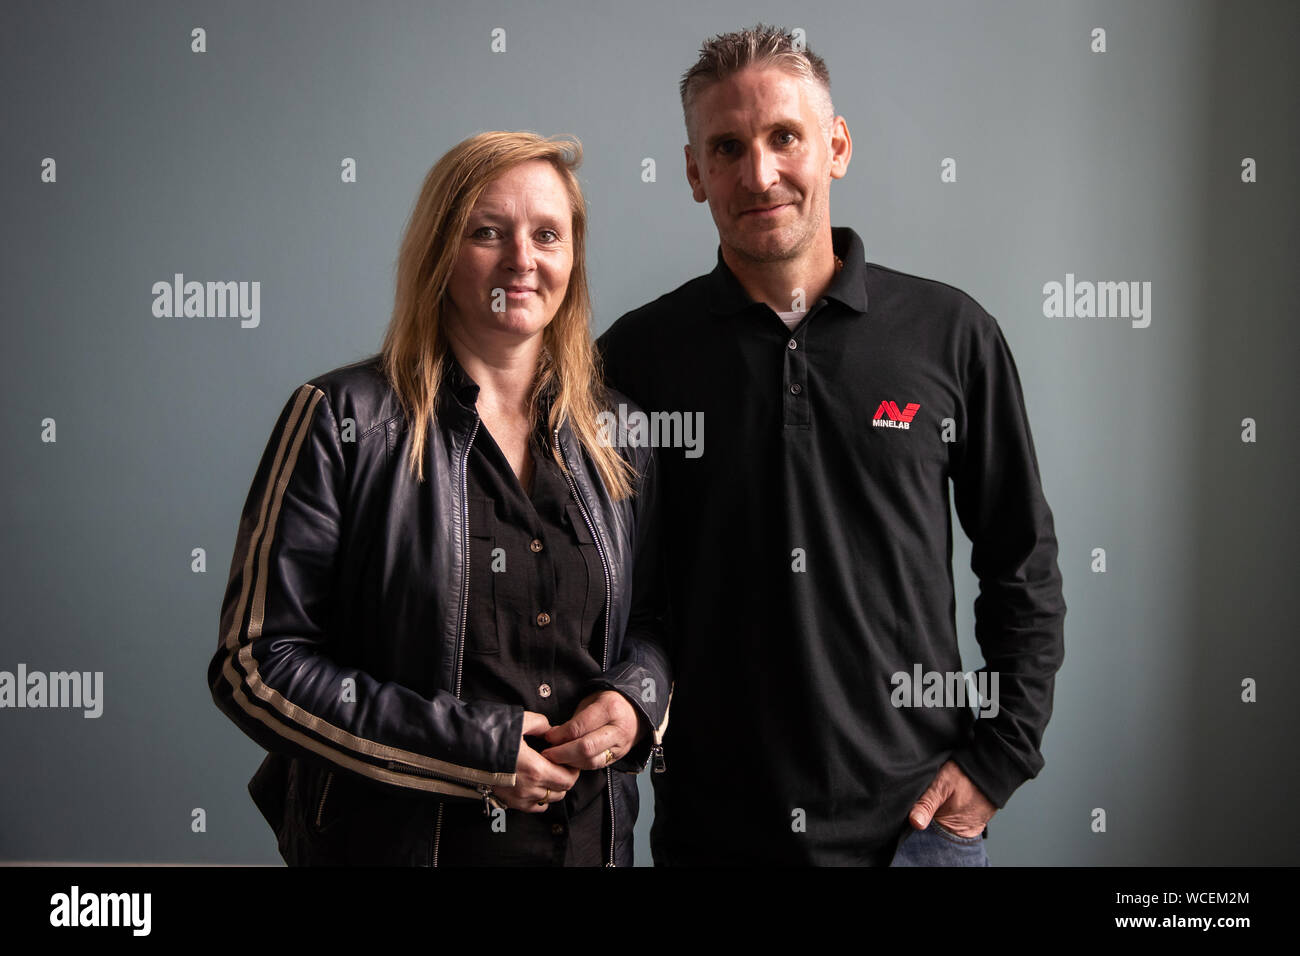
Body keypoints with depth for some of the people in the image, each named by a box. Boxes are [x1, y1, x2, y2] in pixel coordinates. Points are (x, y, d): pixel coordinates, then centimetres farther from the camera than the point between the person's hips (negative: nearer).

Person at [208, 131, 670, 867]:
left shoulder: (615, 435, 3)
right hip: (394, 837, -3)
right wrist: (469, 750, -16)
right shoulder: (342, 420, -10)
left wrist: (634, 698, -10)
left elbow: (652, 618, 12)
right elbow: (256, 663, -11)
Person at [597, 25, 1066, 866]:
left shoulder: (951, 334, -2)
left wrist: (997, 762, 0)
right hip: (710, 823, 0)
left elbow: (1025, 567, 4)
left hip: (917, 818, 0)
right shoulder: (635, 356, -3)